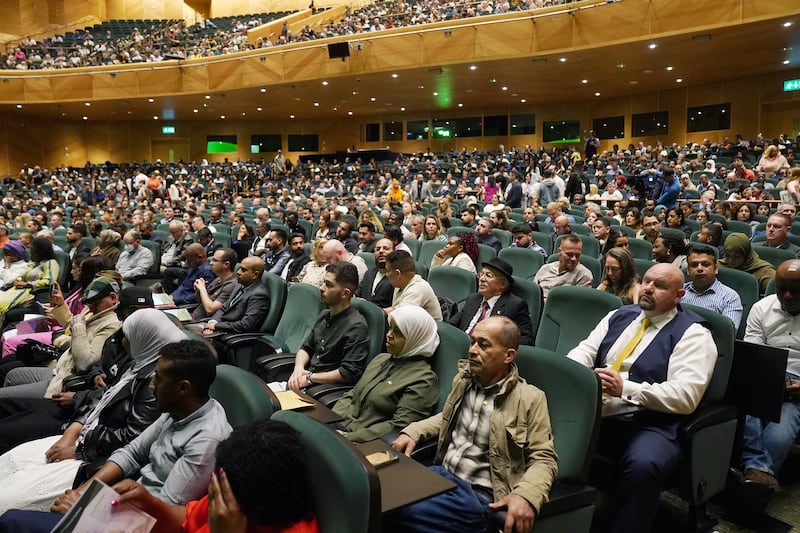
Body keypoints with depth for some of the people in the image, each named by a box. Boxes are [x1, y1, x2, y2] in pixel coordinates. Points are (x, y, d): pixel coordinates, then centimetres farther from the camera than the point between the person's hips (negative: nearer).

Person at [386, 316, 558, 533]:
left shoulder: (530, 399, -10)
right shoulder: (463, 378, 7)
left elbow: (544, 458, -8)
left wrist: (525, 495, -27)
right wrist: (412, 432, 10)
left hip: (478, 494, -6)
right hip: (441, 473, 6)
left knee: (394, 511, -23)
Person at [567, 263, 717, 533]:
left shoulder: (692, 334, -1)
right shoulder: (620, 315, 18)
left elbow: (686, 395, -13)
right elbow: (584, 351, 12)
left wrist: (625, 389, -21)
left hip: (651, 424, -5)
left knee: (643, 466, -36)